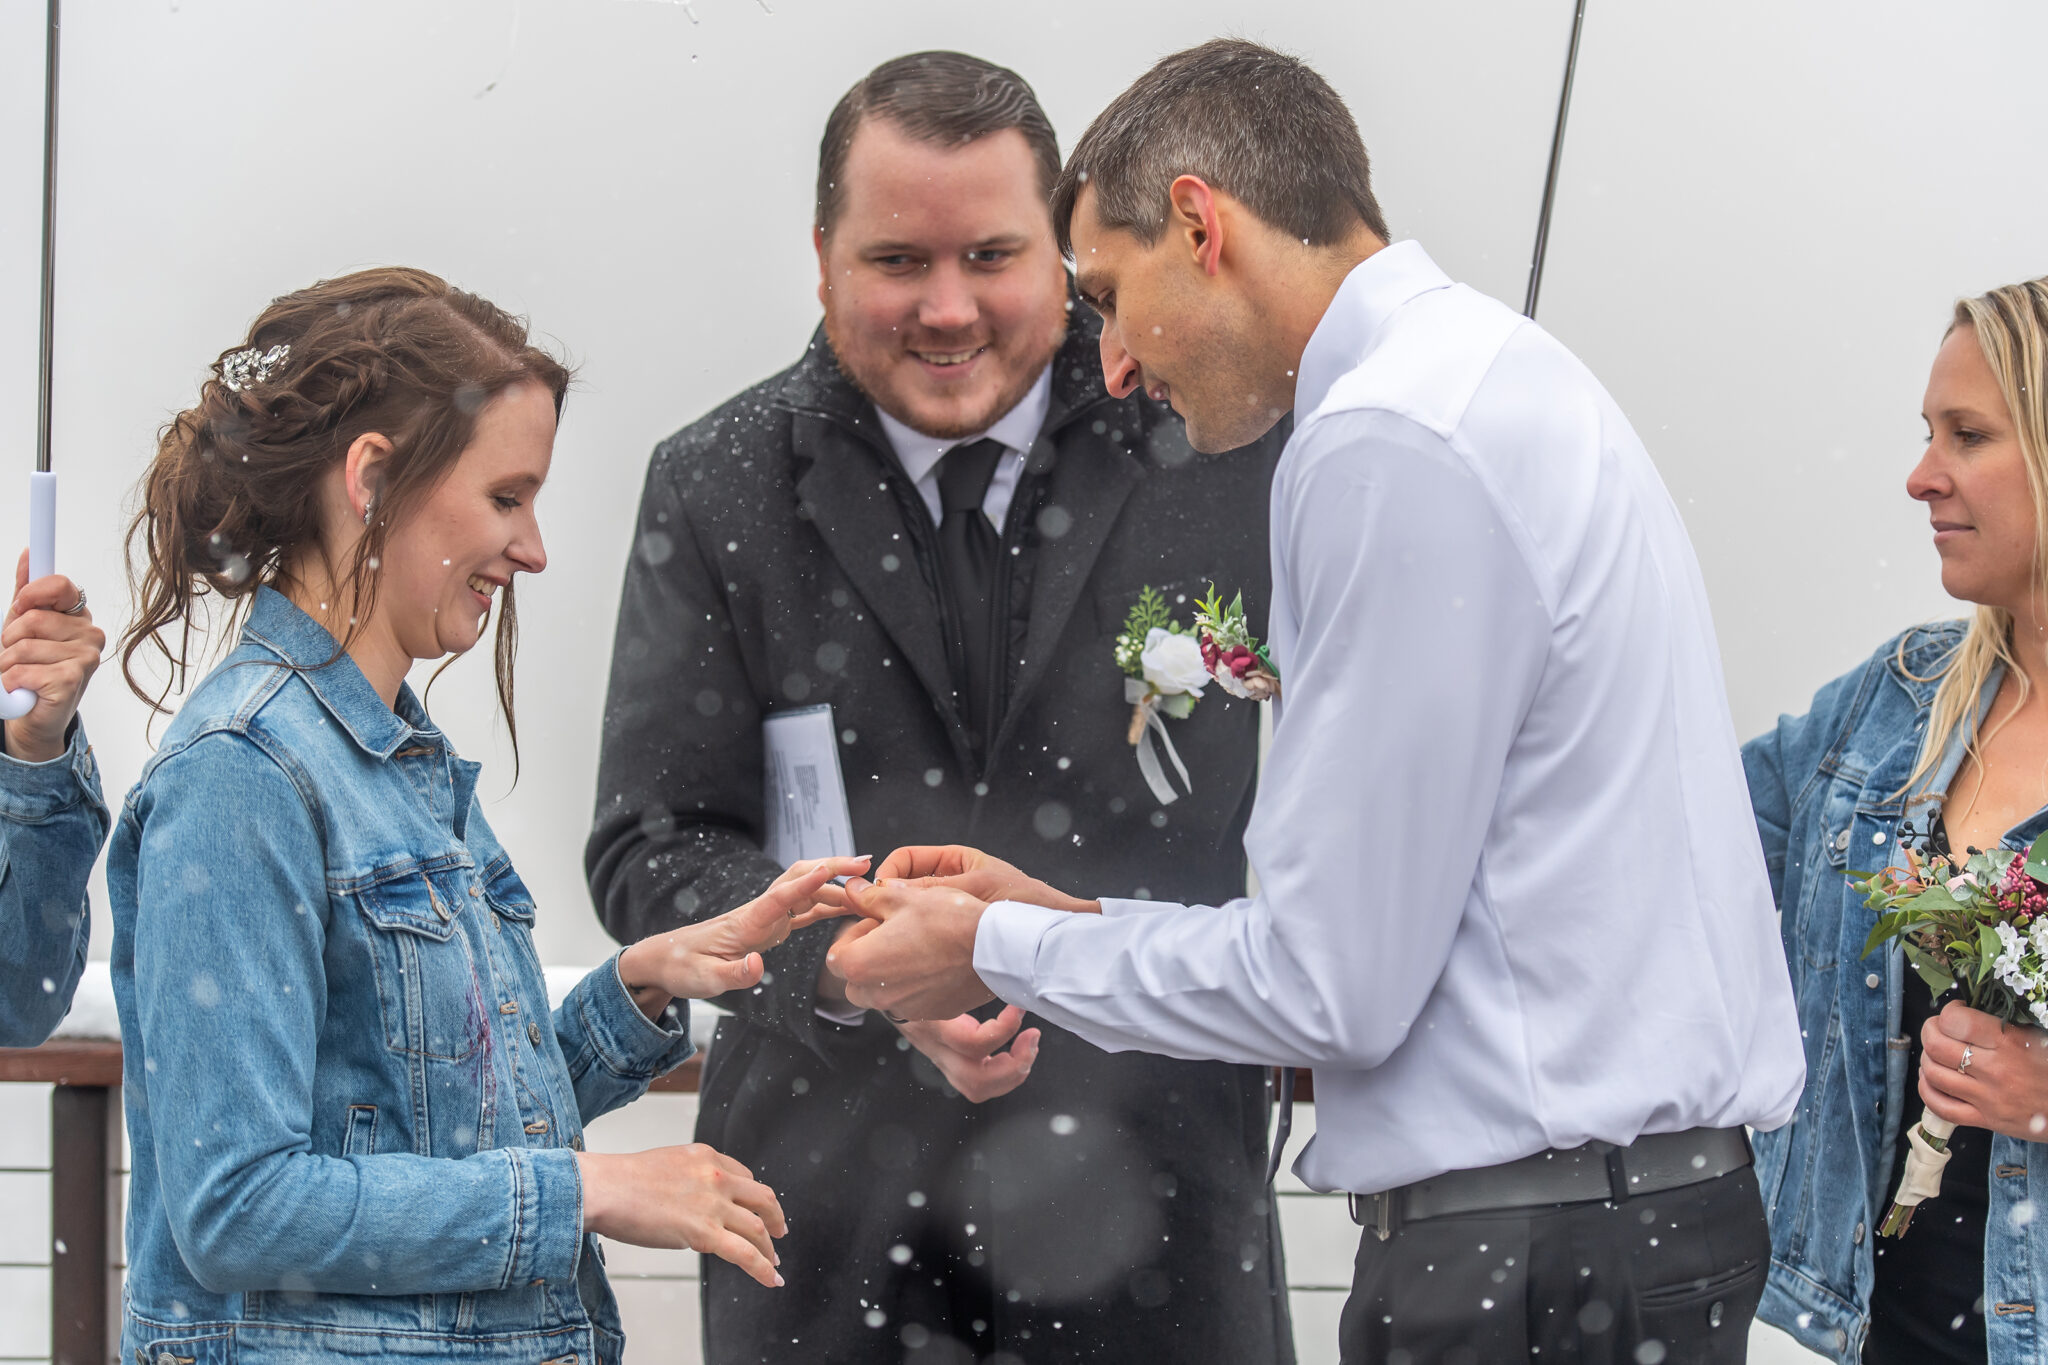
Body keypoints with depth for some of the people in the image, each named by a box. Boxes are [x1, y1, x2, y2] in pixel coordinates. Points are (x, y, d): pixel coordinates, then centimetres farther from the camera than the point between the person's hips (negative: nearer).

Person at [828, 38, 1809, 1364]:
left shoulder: (1388, 445, -15)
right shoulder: (1496, 376, 16)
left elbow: (1335, 984, -15)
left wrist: (1001, 952, -2)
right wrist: (1074, 918, 17)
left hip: (1527, 1257, -9)